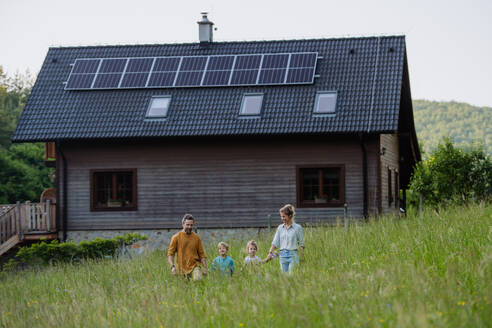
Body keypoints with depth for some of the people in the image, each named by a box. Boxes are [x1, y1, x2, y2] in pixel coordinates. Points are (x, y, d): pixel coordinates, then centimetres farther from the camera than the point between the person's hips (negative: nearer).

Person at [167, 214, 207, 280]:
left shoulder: (197, 238, 7)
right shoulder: (176, 237, 1)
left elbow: (202, 255, 11)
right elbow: (170, 254, 0)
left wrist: (205, 268, -1)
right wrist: (172, 267, -15)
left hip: (194, 267, 0)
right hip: (182, 269, 0)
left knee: (197, 280, -27)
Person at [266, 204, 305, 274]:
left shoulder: (297, 227, -2)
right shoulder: (280, 228, 9)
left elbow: (301, 244, 1)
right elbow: (275, 242, 7)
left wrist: (302, 256, -4)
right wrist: (270, 252, -5)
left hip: (292, 255, -4)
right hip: (283, 255, 4)